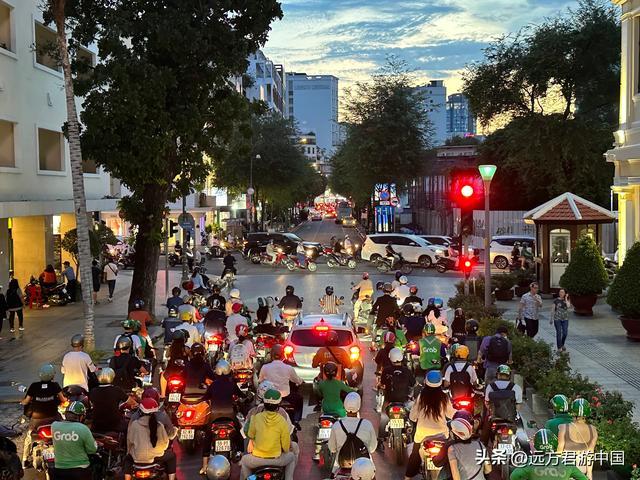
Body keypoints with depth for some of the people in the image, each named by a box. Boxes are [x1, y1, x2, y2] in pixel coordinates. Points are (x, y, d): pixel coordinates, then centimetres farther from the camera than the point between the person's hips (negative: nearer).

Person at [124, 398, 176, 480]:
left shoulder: (134, 424, -7)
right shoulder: (159, 425, -7)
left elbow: (130, 440, 3)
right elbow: (165, 442, 1)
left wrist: (129, 452, 23)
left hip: (138, 458, 1)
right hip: (156, 457, -1)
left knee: (127, 459, 33)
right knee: (171, 456, 27)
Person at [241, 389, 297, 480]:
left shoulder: (256, 417, -11)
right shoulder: (282, 421, -14)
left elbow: (250, 436, 7)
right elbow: (286, 447, -8)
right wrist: (285, 450, 15)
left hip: (257, 459, 1)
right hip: (276, 459, 0)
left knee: (244, 460, 32)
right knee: (291, 457, 30)